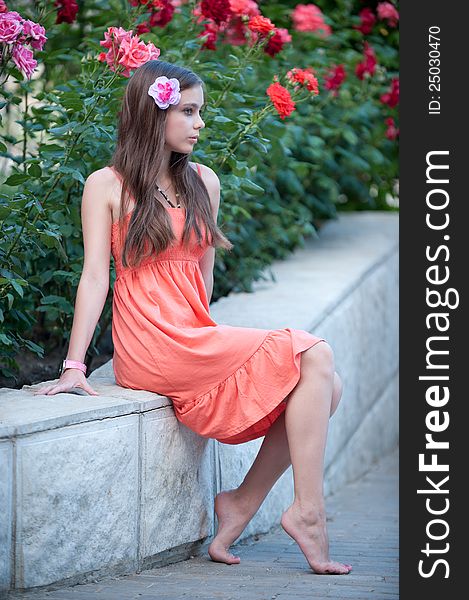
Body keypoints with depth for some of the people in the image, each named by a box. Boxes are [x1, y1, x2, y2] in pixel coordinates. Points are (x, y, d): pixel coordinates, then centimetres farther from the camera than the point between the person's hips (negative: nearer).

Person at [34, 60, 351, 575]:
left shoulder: (203, 182, 17)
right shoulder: (107, 185, 1)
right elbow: (94, 277, -5)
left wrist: (200, 333, 14)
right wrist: (74, 366, -12)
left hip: (197, 338, 7)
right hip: (154, 349, -7)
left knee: (325, 389, -11)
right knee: (315, 357, -19)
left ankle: (242, 503, -6)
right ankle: (307, 510, -20)